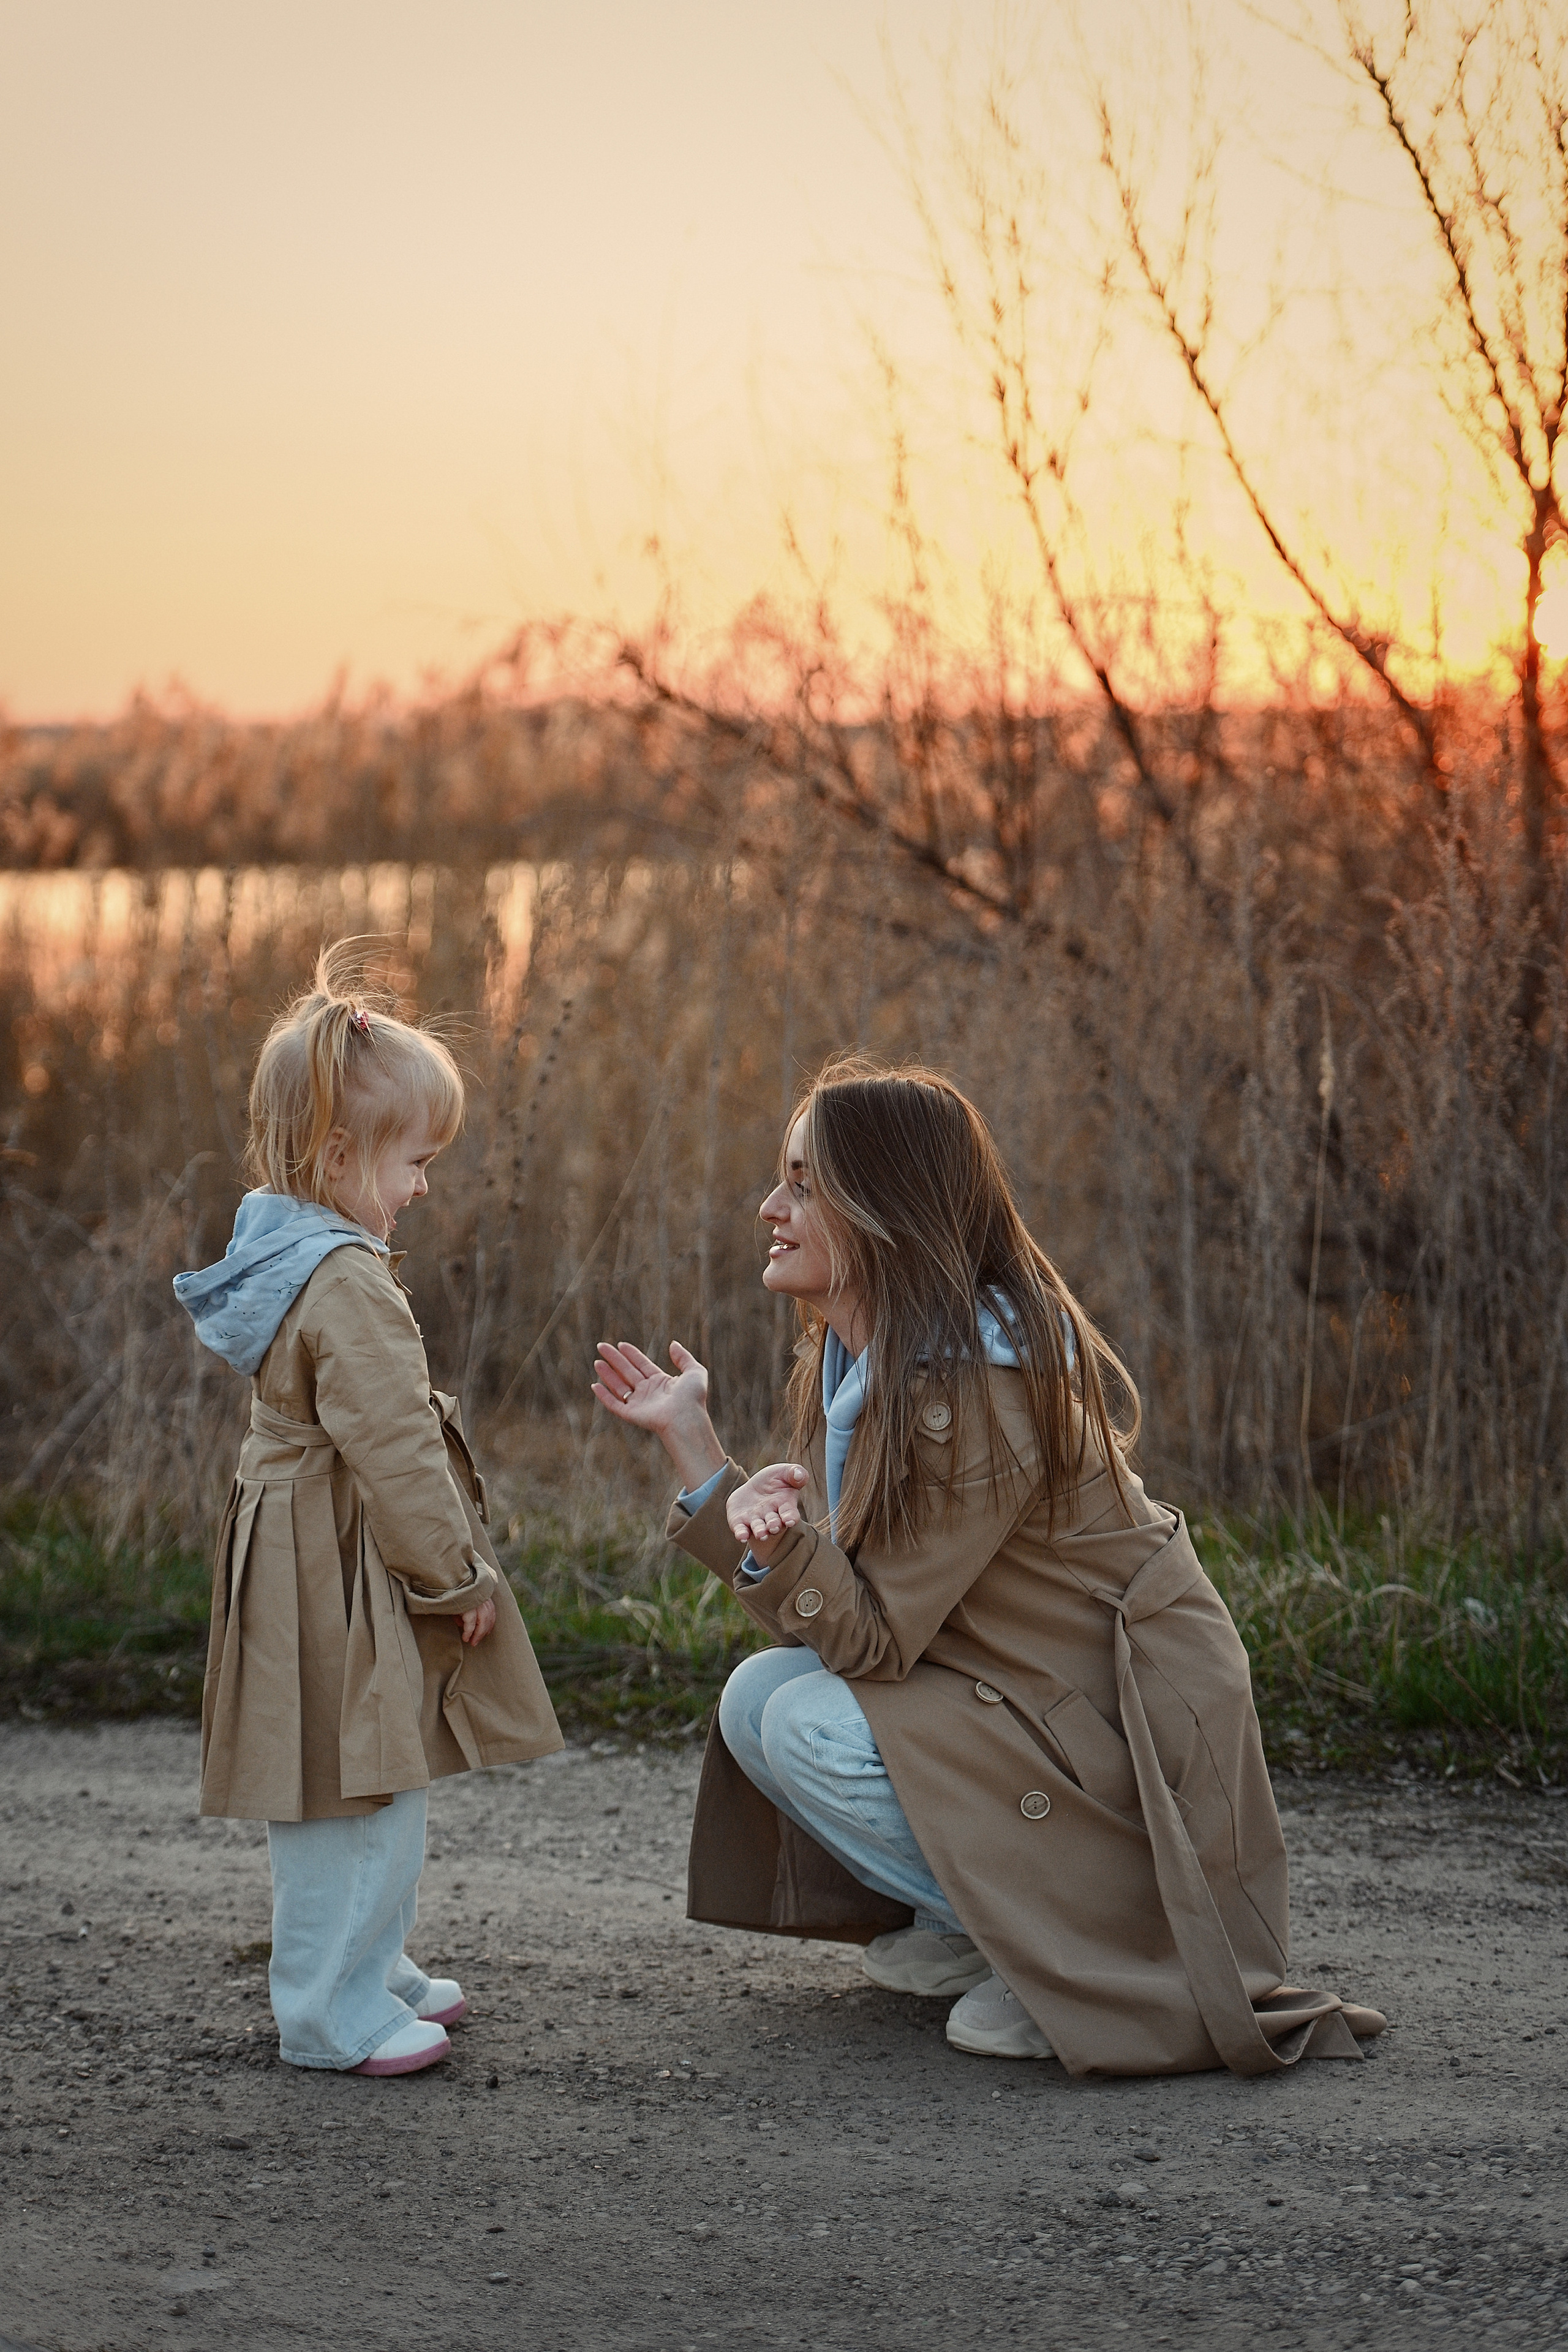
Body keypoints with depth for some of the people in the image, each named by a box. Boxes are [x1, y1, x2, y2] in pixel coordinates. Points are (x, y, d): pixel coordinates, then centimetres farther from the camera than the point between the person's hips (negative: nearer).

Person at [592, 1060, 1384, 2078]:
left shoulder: (975, 1390, -25)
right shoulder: (859, 1360, 4)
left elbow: (872, 1642, -23)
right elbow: (827, 1612, 2)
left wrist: (782, 1536, -40)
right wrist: (688, 1433, 3)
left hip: (1130, 1751, -9)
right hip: (1030, 1704, 9)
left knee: (813, 1726, -22)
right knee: (756, 1699, -2)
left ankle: (1070, 1946, -8)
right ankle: (971, 1924, 10)